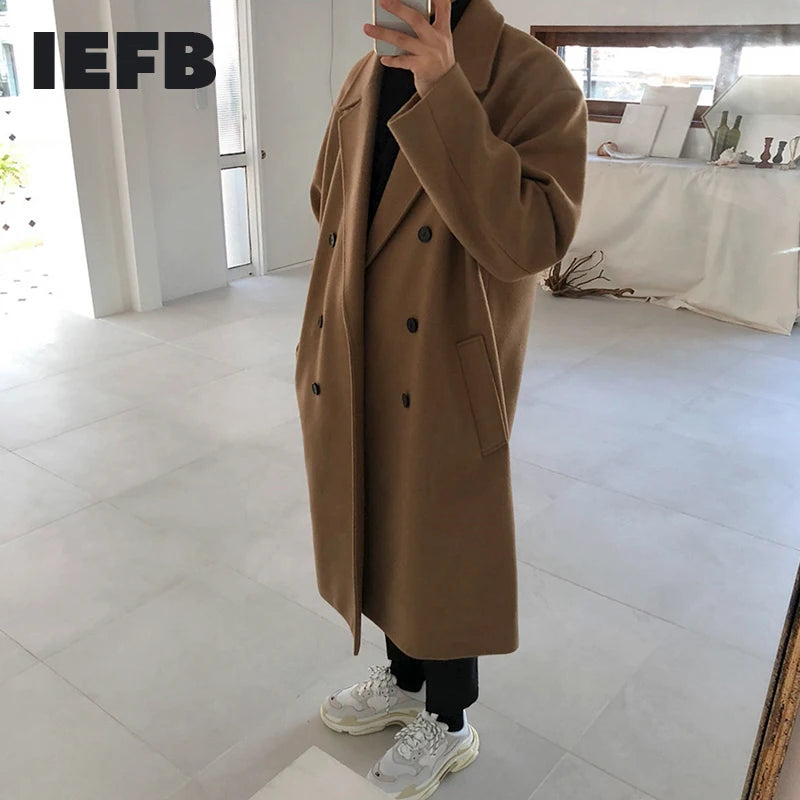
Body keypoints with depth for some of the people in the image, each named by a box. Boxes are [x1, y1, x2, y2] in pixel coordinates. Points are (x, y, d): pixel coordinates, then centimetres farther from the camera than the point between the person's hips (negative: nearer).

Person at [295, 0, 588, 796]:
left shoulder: (532, 81, -13)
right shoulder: (363, 81, 7)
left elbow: (528, 241, -26)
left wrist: (444, 95, -28)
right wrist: (323, 354, 9)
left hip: (445, 387, -6)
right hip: (356, 382, 6)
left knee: (441, 551, 11)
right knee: (378, 534, 21)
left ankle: (448, 723, 38)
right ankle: (402, 678, 48)